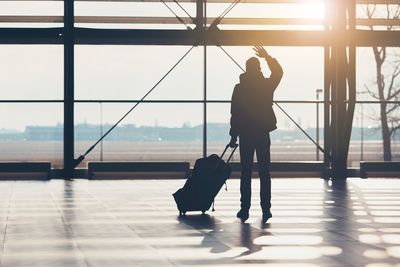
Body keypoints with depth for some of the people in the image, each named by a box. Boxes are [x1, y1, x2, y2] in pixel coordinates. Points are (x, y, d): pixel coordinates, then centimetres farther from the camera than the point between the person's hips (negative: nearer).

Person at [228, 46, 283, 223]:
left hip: (245, 135, -1)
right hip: (263, 134, 1)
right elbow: (278, 73, 19)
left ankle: (245, 209, 0)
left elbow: (234, 114, -4)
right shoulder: (266, 85, -1)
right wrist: (267, 57, 22)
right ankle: (266, 210, 1)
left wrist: (233, 136, 1)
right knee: (264, 173, 4)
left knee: (246, 173, 3)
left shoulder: (239, 88, -3)